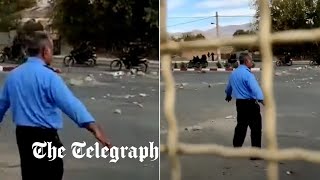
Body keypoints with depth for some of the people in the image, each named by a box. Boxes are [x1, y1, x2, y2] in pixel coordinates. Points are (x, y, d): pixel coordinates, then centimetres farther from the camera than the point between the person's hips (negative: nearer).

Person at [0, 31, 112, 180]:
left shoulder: (13, 75, 5)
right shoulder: (48, 76, -19)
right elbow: (70, 103, -31)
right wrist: (94, 128, -39)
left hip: (22, 133, 8)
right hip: (44, 135, -8)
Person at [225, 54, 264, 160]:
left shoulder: (233, 73, 12)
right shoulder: (247, 74, -16)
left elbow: (229, 87, 30)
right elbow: (255, 88, -31)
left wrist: (228, 95, 50)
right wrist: (262, 100, -42)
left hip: (239, 103, 8)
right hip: (250, 103, -8)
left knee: (241, 126, 20)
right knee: (256, 128, -2)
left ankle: (236, 148, 27)